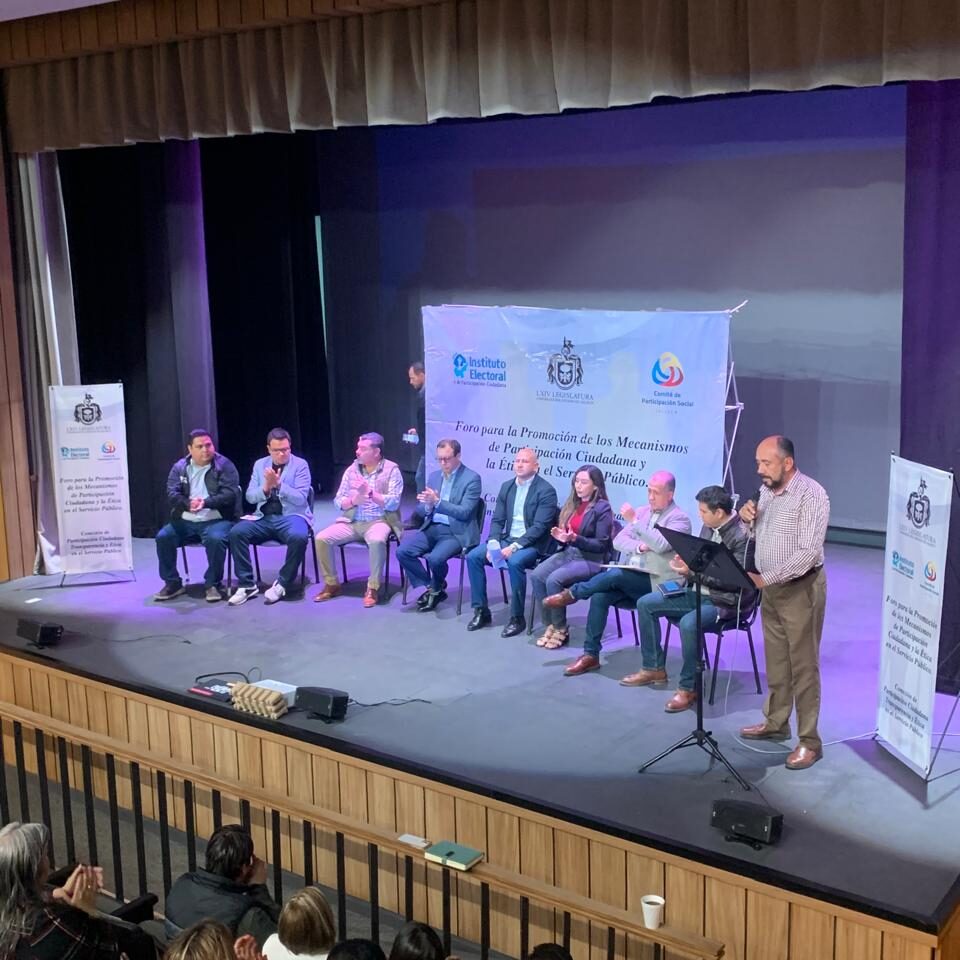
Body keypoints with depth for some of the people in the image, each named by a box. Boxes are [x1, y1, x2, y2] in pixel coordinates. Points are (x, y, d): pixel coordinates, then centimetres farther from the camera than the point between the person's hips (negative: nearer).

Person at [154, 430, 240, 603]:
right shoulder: (180, 467, 9)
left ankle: (213, 584, -15)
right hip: (185, 521, 4)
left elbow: (229, 494, -11)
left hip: (216, 520, -4)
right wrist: (188, 504, -24)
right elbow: (172, 494, -2)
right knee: (163, 537, -18)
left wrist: (206, 502, -27)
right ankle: (172, 583, -3)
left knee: (215, 539, -34)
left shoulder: (224, 466, -1)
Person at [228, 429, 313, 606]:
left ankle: (282, 583, -19)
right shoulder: (260, 464, 13)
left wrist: (279, 484, -21)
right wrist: (266, 487, -11)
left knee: (298, 537, -38)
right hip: (264, 518, 4)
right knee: (236, 532, -22)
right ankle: (247, 584, -14)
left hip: (291, 516, -4)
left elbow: (301, 499, -10)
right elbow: (250, 496, 8)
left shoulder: (300, 465, 0)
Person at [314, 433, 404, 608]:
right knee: (322, 538, -16)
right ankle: (332, 584, 0)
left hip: (378, 521, -5)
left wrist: (369, 492, -22)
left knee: (377, 541, -38)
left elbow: (393, 503, -12)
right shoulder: (352, 469, 9)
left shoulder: (391, 470, -4)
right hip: (352, 521, 5)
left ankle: (372, 588, -22)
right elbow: (338, 500, 9)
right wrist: (353, 500, -13)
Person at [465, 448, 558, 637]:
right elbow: (497, 520, 10)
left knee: (515, 562, -36)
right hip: (507, 538, 7)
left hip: (532, 544, -6)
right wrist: (493, 543, -10)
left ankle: (517, 618, -21)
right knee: (473, 556, -13)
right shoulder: (507, 487, 10)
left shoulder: (546, 491, -11)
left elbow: (539, 527, -18)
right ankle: (481, 611, -4)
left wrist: (514, 546, -25)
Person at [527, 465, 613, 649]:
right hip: (567, 553, 7)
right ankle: (550, 624, -11)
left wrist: (575, 539, -23)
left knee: (554, 580, -28)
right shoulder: (572, 504, 12)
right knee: (536, 576, -19)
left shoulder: (602, 508, -9)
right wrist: (560, 536, -6)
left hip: (590, 560, -7)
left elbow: (602, 545, -13)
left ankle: (561, 629, -13)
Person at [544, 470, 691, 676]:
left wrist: (634, 521, -22)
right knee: (599, 596, -23)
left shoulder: (679, 519, -5)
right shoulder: (643, 511, 15)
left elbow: (661, 545, -24)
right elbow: (618, 541, 7)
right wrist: (639, 547, -14)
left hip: (654, 581, -6)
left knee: (615, 574, -33)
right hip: (626, 578, 6)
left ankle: (572, 593, -8)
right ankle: (590, 655, -15)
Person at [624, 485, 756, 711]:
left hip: (726, 601, -9)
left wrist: (693, 572, -24)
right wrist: (685, 563, -6)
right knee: (645, 604, 3)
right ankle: (654, 668, 13)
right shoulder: (709, 527, 5)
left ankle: (688, 688, -17)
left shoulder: (743, 536, -21)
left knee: (688, 623, -35)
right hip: (699, 592, 9)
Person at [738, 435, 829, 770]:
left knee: (803, 665, -2)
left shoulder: (811, 494, -18)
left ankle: (809, 740, 4)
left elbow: (808, 553, -24)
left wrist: (767, 578, -26)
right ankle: (776, 723, 30)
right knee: (776, 661, 17)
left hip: (800, 588, -8)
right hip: (770, 586, 8)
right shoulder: (766, 490, 7)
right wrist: (747, 519, -3)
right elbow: (757, 537, 19)